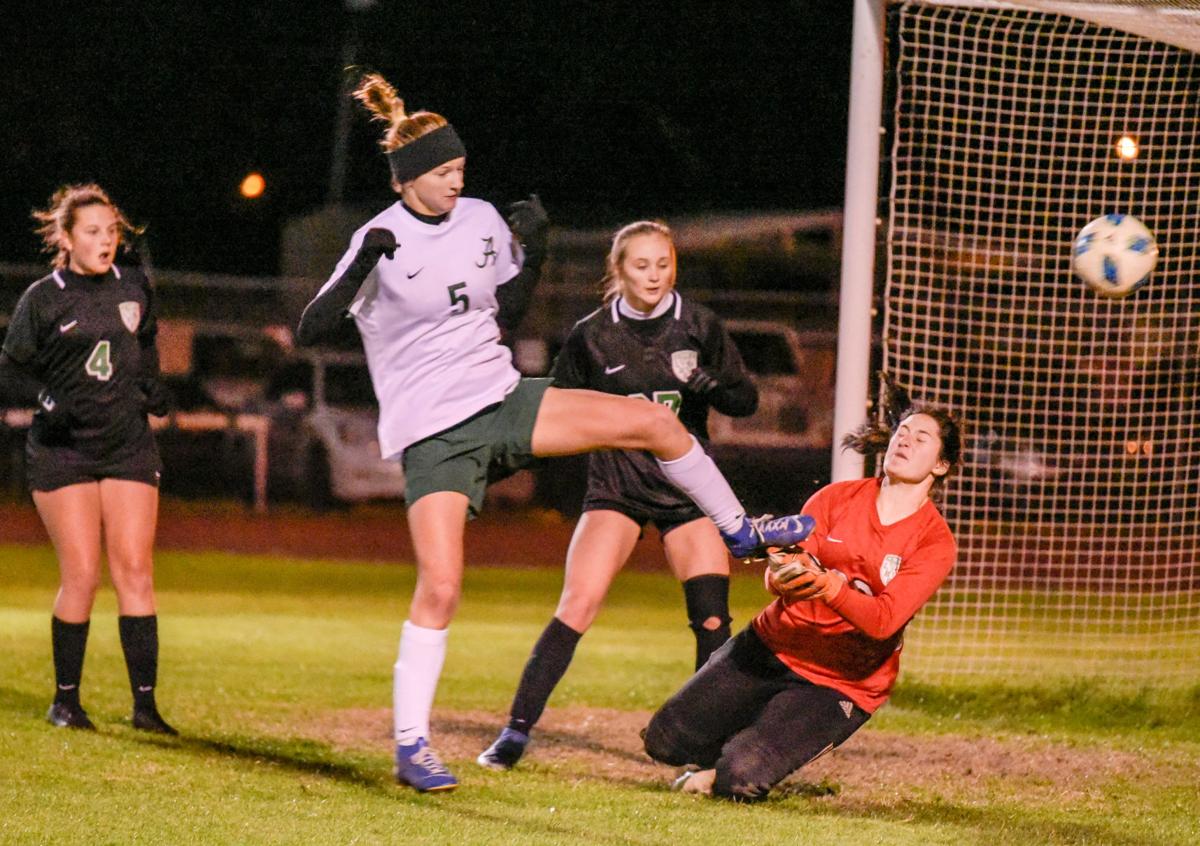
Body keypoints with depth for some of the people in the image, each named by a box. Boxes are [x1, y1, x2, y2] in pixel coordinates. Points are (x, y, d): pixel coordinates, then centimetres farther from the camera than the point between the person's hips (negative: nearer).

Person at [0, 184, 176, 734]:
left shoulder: (134, 287, 7)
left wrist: (152, 389, 11)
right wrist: (45, 401, -15)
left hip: (128, 446, 3)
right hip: (62, 450, -3)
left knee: (135, 571, -4)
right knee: (81, 575, -8)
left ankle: (145, 703, -2)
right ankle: (65, 699, 6)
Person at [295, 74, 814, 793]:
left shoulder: (482, 219, 4)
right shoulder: (381, 242, -12)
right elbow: (311, 330, -19)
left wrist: (533, 253, 0)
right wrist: (361, 269, -33)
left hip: (503, 402, 5)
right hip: (431, 431, -5)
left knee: (653, 419, -3)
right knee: (441, 588, -16)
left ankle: (740, 530, 21)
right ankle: (411, 746, -6)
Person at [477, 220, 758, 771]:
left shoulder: (699, 327, -1)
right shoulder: (592, 335, -3)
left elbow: (746, 401, 3)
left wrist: (713, 386, -17)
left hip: (687, 487, 1)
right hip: (616, 486, -1)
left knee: (712, 620, -6)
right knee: (577, 606, -16)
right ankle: (517, 731, -11)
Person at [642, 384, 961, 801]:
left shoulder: (935, 542, -10)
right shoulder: (837, 497, 0)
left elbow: (883, 621, -24)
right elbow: (778, 573, -10)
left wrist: (829, 585, -43)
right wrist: (780, 577, -36)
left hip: (841, 684, -4)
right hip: (772, 646, 4)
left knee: (741, 780, -23)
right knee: (664, 742, -3)